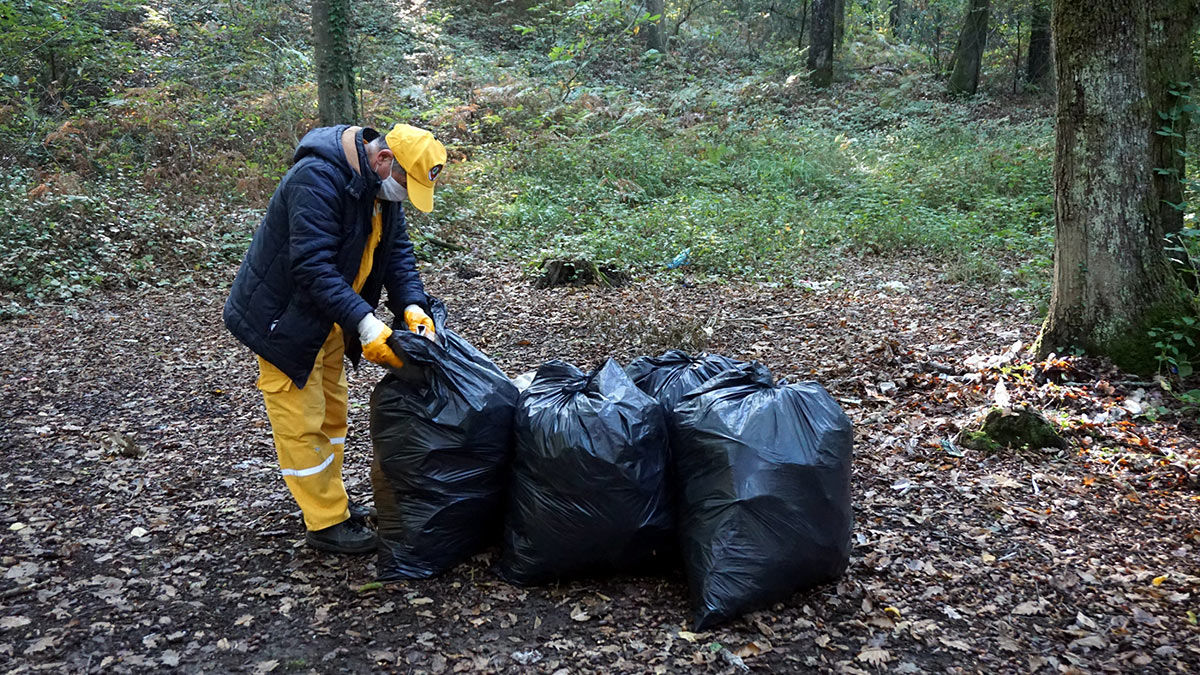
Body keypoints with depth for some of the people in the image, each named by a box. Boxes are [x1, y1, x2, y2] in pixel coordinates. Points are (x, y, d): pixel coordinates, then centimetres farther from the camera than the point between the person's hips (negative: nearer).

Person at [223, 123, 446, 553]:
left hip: (327, 315, 9)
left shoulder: (381, 185, -3)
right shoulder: (317, 179, -31)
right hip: (284, 317, -9)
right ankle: (325, 524, 8)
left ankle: (330, 500, 34)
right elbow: (312, 266, -35)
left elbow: (396, 251, -1)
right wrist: (365, 323, -39)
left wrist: (412, 305, -17)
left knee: (331, 410, 18)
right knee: (302, 420, -2)